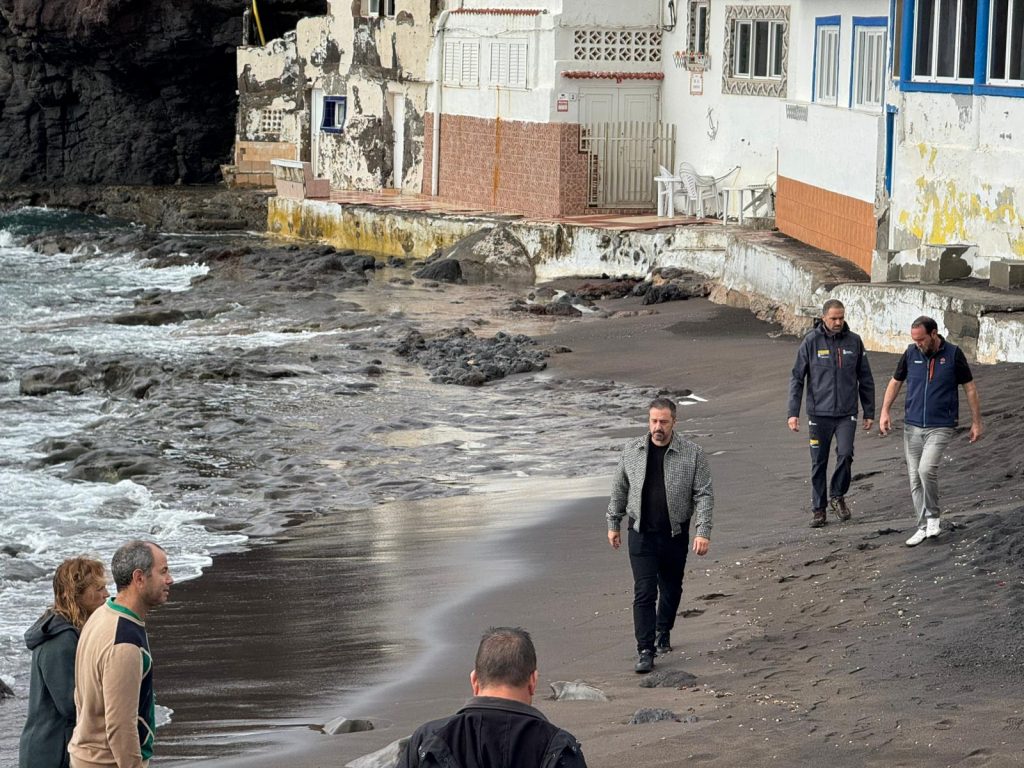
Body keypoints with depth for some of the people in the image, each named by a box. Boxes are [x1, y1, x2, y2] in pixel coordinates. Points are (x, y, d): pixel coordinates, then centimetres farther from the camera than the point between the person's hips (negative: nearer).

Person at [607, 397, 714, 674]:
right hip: (641, 534, 0)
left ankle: (663, 633, 40)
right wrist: (613, 524, 11)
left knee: (671, 588, 16)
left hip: (676, 534, 0)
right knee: (644, 592, -8)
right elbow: (619, 490, 10)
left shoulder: (692, 453, -7)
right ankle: (645, 650, -7)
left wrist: (703, 531, -13)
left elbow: (704, 495, -6)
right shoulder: (632, 450, 0)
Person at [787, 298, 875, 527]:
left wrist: (869, 412, 10)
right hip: (819, 412, -1)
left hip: (847, 413, 1)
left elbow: (866, 379, 11)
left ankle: (838, 495, 8)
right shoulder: (811, 341, -4)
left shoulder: (854, 341, 3)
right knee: (819, 463, 4)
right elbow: (797, 378, -1)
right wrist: (793, 412, -8)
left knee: (845, 454, -16)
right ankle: (818, 508, 16)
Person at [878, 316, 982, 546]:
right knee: (915, 479, 4)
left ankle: (933, 517, -2)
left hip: (940, 427, -4)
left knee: (927, 469, -22)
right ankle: (924, 527, 14)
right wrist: (885, 411, 3)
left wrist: (976, 422, 2)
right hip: (913, 426, 4)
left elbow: (970, 388, 2)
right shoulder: (911, 354, 2)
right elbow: (895, 382, 15)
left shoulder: (953, 354, -6)